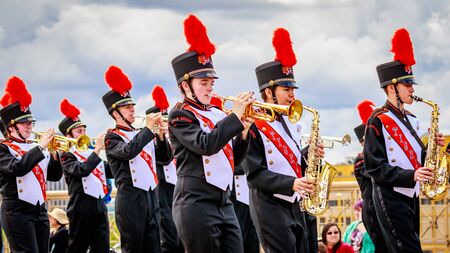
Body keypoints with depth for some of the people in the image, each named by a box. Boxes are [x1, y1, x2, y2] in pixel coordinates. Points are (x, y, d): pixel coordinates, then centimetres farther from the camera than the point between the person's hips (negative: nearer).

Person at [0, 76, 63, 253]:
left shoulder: (35, 148, 17)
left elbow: (55, 176, 14)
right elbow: (17, 168, -23)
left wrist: (54, 154, -2)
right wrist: (41, 147, -20)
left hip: (40, 210, 7)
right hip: (17, 212, -7)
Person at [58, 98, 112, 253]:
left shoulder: (93, 154, 19)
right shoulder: (67, 157, -2)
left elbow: (111, 172, 16)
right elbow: (82, 170, -21)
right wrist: (97, 149, -19)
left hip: (100, 205, 7)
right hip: (81, 207, -7)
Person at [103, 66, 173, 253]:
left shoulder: (143, 136, 18)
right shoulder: (112, 137, -1)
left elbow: (165, 159, 13)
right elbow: (128, 151, -23)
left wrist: (161, 136, -2)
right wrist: (148, 129, -18)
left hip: (151, 196, 6)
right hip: (130, 198, -6)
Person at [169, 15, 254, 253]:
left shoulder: (217, 114, 17)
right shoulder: (180, 115, -5)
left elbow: (231, 159, 18)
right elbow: (206, 144, -22)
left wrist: (243, 131, 2)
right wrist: (236, 116, -18)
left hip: (223, 202, 7)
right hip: (196, 203, -7)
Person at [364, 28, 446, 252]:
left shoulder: (411, 121, 16)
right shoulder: (378, 121, -9)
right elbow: (375, 166, -15)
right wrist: (410, 176, -24)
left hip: (410, 196, 8)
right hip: (390, 197, -8)